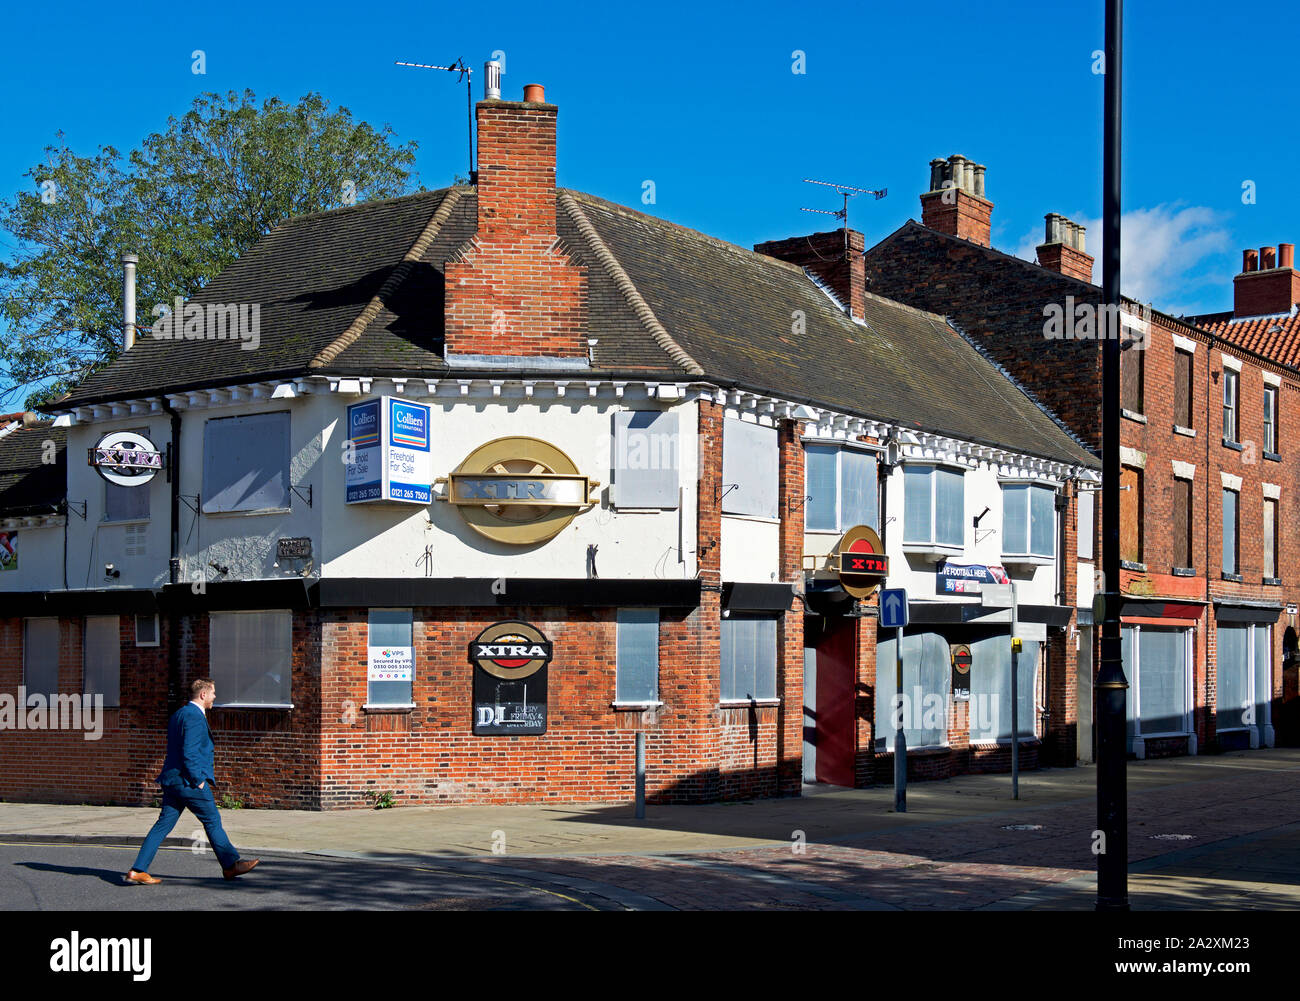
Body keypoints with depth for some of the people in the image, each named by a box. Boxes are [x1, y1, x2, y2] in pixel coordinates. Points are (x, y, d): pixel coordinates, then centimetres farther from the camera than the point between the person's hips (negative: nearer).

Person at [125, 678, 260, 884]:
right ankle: (230, 865, 14)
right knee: (212, 821, 4)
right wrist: (198, 780, -16)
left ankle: (138, 870, 1)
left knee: (164, 824, 7)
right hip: (188, 781, -9)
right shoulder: (195, 717, -16)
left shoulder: (178, 714, 16)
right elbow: (189, 752, -23)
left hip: (171, 779, 9)